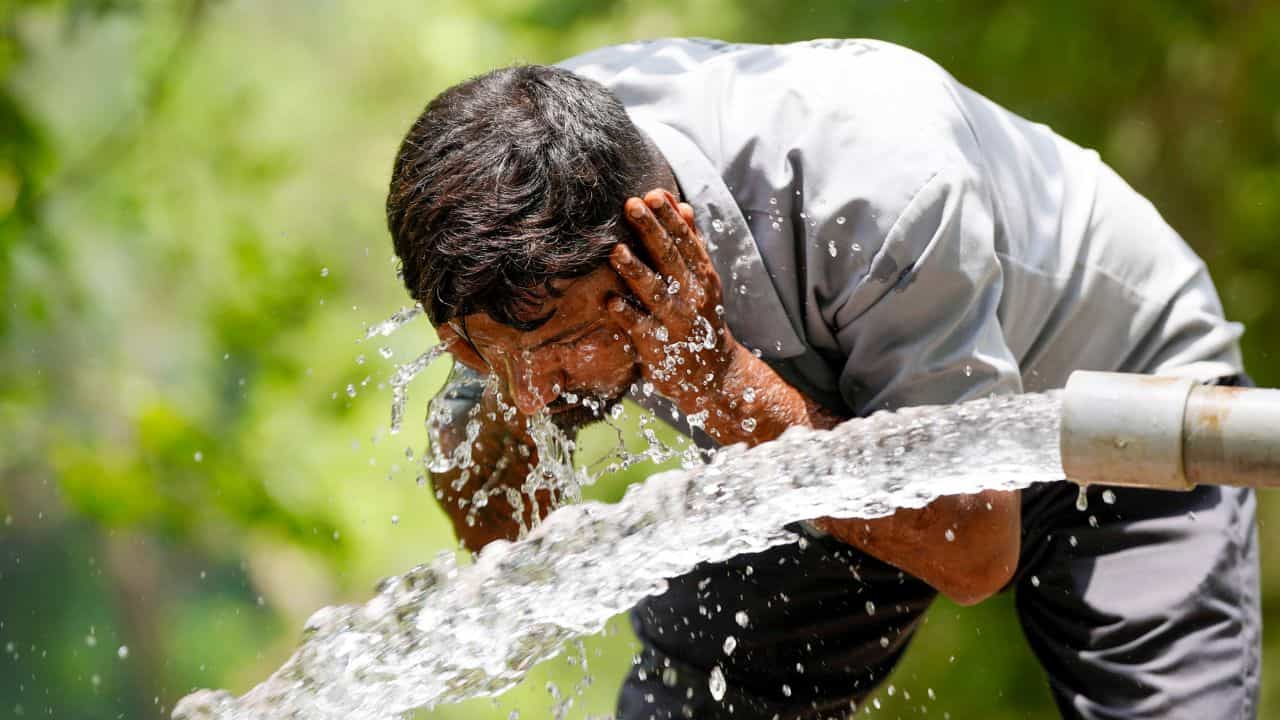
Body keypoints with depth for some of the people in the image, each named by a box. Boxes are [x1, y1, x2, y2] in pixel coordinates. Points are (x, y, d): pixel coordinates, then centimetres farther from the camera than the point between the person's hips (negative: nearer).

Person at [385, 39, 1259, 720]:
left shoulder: (877, 183, -41)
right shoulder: (517, 177, -26)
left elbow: (975, 551, -34)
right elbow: (495, 532, -14)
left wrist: (723, 386, -43)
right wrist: (505, 396, -36)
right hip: (812, 426, 4)